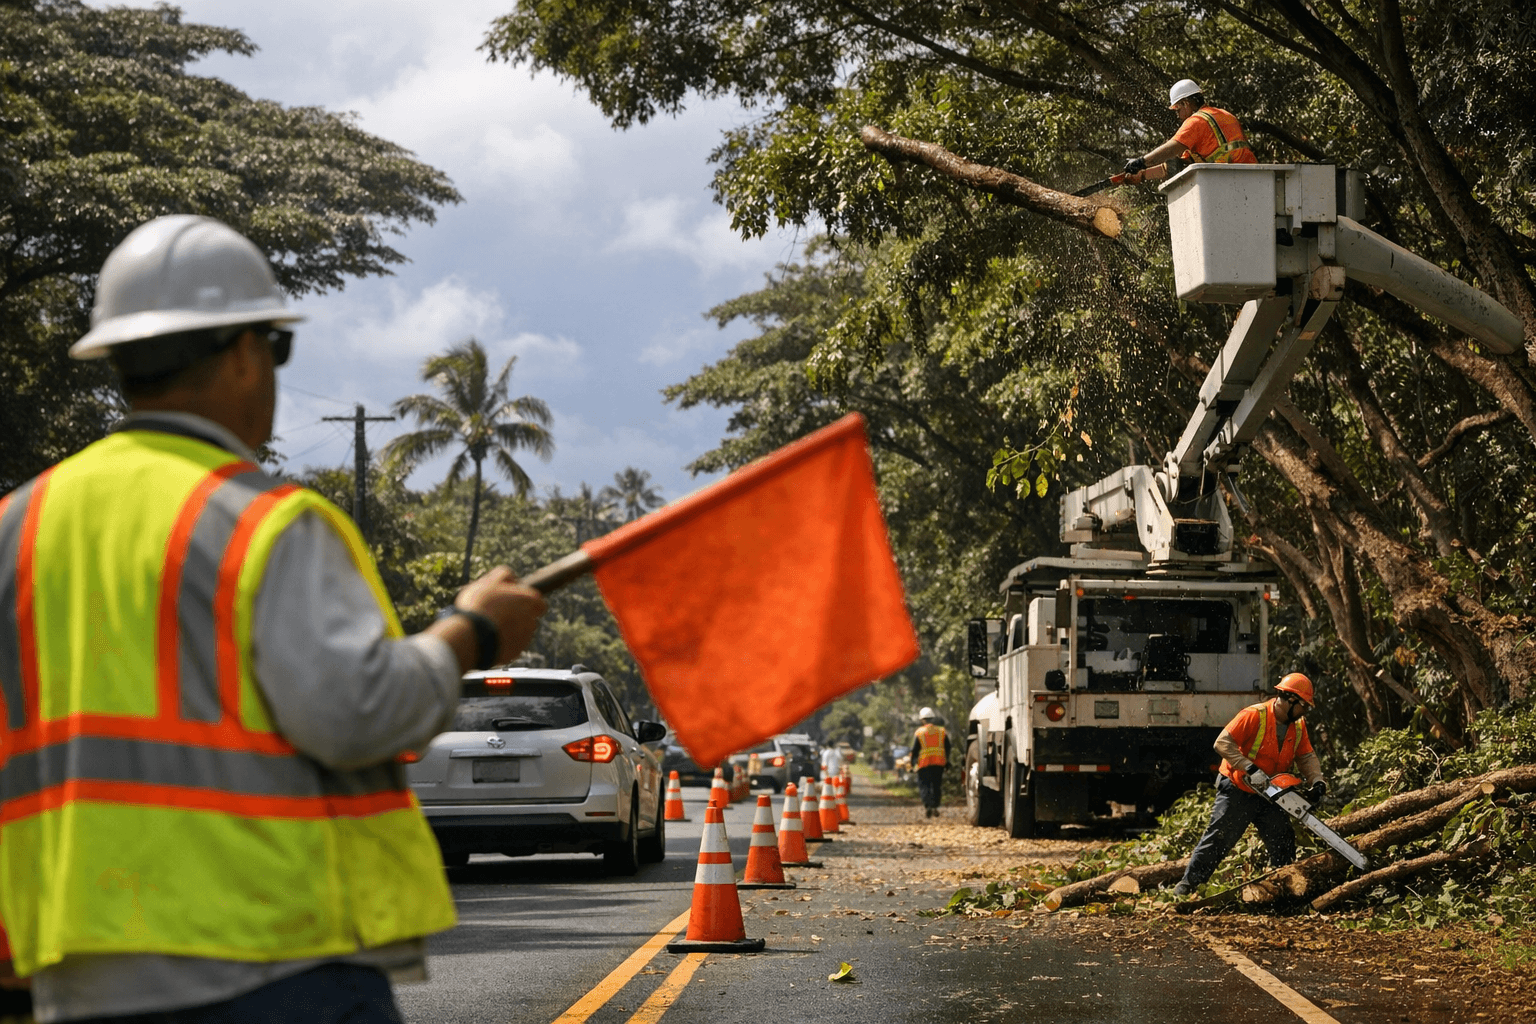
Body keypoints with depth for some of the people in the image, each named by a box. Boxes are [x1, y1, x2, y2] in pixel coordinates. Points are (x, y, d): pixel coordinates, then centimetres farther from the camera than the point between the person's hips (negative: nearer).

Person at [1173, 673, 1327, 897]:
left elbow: (1306, 757, 7)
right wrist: (1250, 769, -32)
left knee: (1283, 843, 7)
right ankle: (1188, 884, -1)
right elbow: (1223, 742, -26)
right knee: (1218, 838, -6)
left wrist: (1317, 781, -13)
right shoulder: (1255, 716, -21)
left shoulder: (1298, 726, 2)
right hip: (1238, 792, -7)